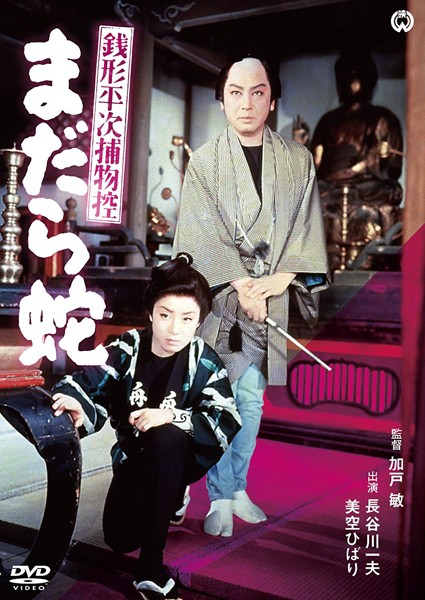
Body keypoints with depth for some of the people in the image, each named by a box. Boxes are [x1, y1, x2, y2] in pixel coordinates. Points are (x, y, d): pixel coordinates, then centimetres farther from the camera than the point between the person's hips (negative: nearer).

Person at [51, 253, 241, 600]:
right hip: (134, 456, 3)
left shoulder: (204, 362, -18)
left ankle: (151, 569, -28)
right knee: (120, 539, -8)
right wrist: (74, 403, -46)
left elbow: (228, 423, -25)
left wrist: (170, 417, -38)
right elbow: (89, 383, -22)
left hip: (181, 457, -3)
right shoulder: (128, 348, -13)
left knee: (164, 438, -37)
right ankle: (173, 497, 27)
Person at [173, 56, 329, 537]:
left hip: (270, 300, 2)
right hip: (218, 297, -2)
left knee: (252, 398, 9)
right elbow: (200, 235, -6)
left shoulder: (298, 161, 7)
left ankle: (236, 487, 24)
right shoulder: (203, 162, 1)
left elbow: (306, 229, 3)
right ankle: (220, 498, 11)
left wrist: (279, 280, -11)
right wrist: (241, 289, -15)